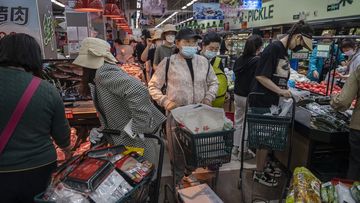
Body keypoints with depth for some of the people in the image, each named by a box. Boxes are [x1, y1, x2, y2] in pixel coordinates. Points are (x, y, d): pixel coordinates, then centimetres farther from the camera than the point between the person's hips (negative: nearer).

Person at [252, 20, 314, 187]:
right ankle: (259, 173, 19)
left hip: (272, 102, 9)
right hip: (262, 102, -9)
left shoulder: (284, 51, 12)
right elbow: (260, 76, -22)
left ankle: (263, 166, 36)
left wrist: (286, 92, 10)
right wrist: (279, 91, -19)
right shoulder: (274, 48, -17)